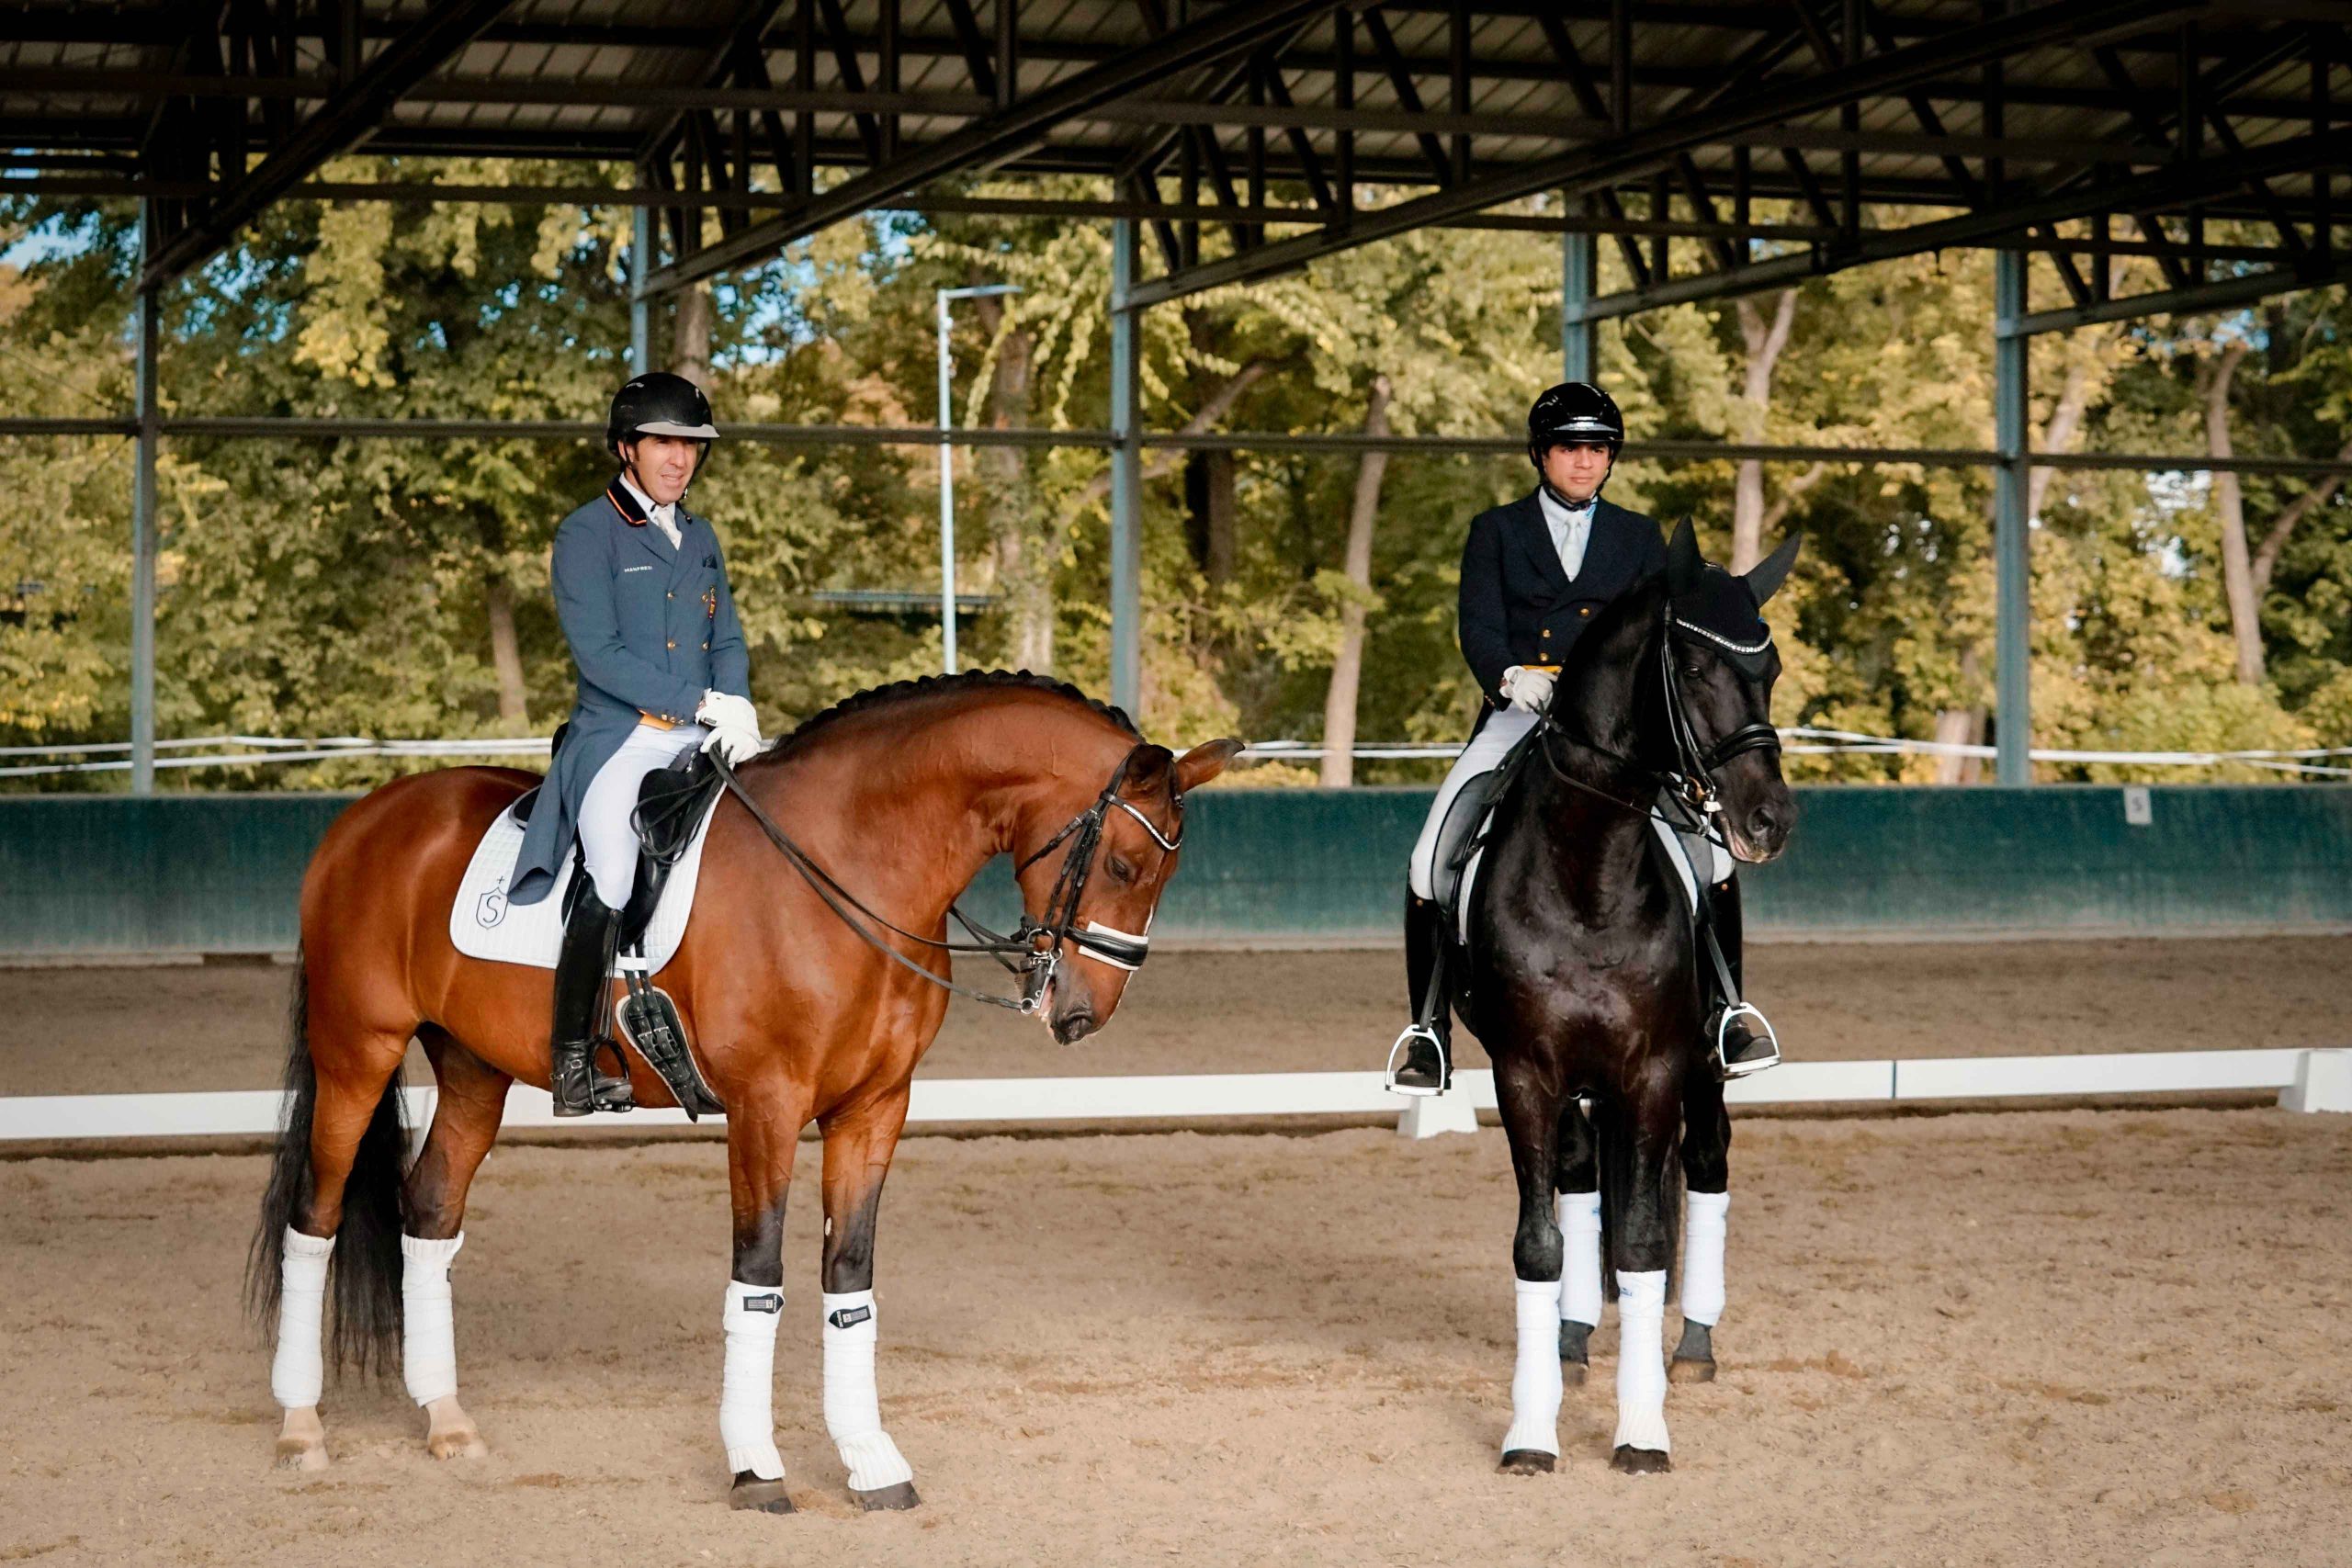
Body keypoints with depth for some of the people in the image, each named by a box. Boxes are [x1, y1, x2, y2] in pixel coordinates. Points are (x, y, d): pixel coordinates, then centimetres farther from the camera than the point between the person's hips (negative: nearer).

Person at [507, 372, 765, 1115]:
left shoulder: (700, 539, 19)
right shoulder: (586, 535, -2)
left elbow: (729, 642, 19)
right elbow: (599, 654, -11)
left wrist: (738, 709, -3)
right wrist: (702, 705, -16)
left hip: (699, 744, 6)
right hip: (618, 740, -6)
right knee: (612, 882, -25)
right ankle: (572, 1060, -17)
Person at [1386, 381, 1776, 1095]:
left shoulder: (1639, 537, 14)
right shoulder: (1496, 531, 9)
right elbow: (1479, 628, -2)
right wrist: (1511, 676, -23)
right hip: (1519, 714, -1)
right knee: (1433, 861, -18)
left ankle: (1719, 1015, -1)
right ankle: (1429, 1027, -5)